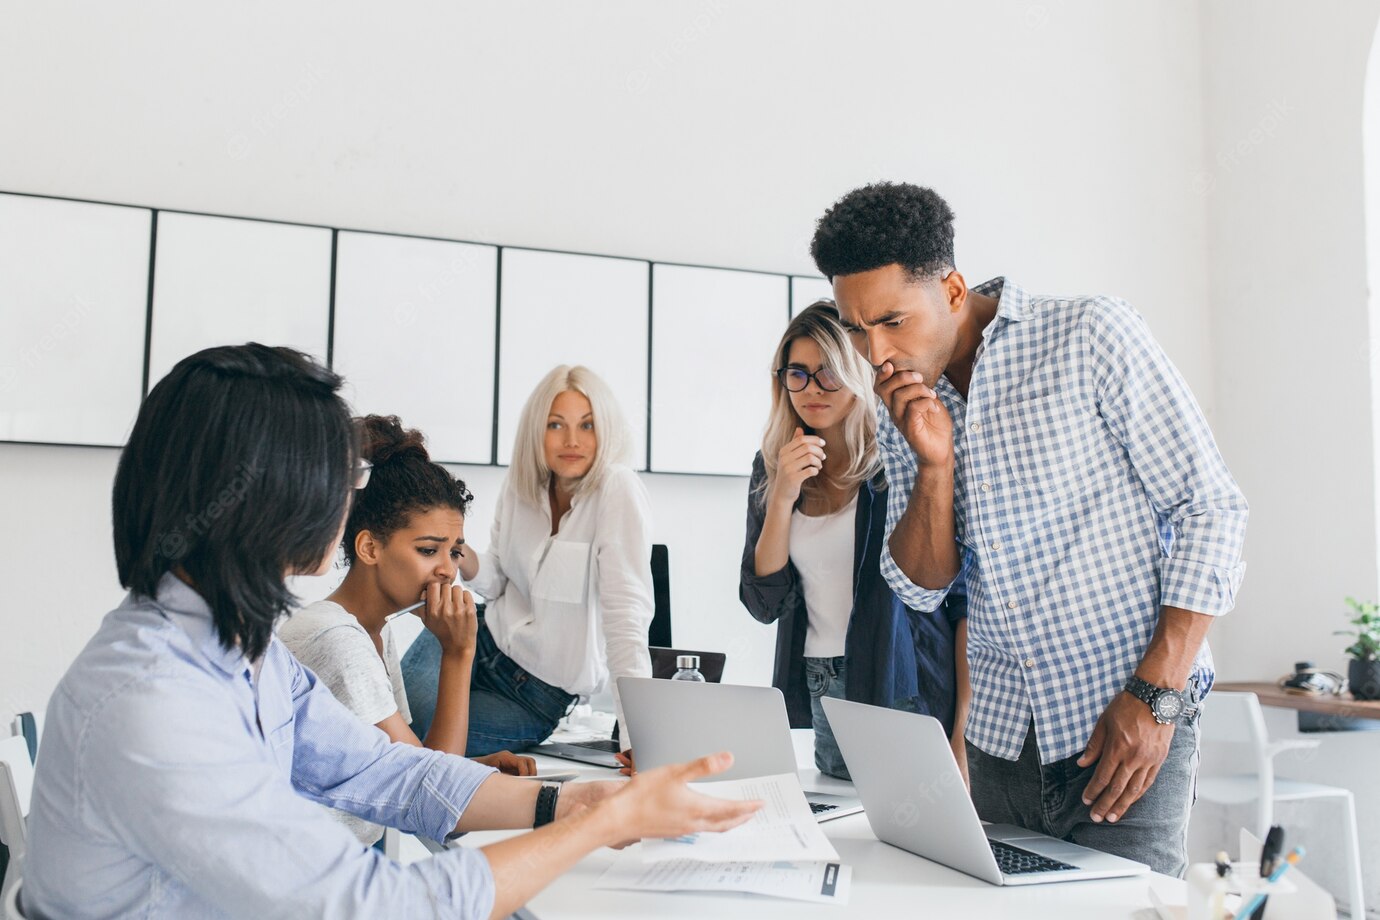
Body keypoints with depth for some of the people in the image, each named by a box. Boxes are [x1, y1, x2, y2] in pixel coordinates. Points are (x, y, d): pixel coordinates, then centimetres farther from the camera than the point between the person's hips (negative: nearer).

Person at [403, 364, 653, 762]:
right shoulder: (522, 482, -4)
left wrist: (637, 737, -39)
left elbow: (627, 613, -30)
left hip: (541, 694, -4)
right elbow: (496, 582, 6)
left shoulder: (618, 491, -23)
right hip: (487, 643, 4)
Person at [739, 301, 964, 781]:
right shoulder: (773, 464, 5)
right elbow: (764, 604, 0)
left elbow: (965, 595, -9)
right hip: (821, 696, 4)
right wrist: (782, 498, -12)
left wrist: (964, 728, -15)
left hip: (906, 689, -4)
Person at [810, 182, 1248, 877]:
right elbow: (921, 588, 5)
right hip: (1000, 736, 5)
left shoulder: (1090, 337, -9)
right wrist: (934, 462, -13)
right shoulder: (901, 410, 5)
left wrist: (1156, 697, -16)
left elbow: (1211, 510, -10)